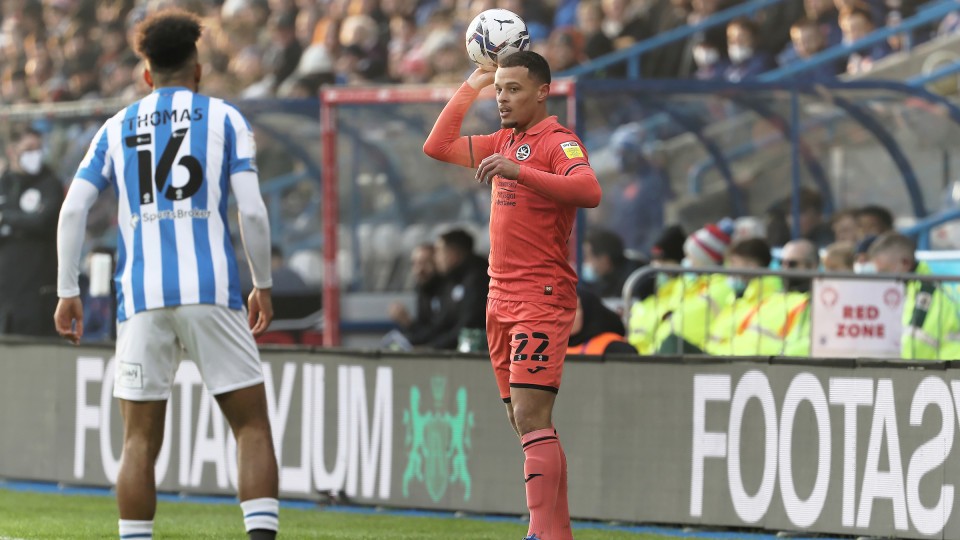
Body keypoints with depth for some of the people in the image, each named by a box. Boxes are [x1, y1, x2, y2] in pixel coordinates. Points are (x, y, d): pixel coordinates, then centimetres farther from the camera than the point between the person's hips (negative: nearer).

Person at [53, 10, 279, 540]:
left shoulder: (115, 128, 15)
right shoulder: (224, 119, 9)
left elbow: (73, 209, 6)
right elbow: (252, 211, -1)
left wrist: (68, 292, 11)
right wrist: (263, 286, 10)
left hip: (140, 297, 2)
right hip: (211, 291, -2)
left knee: (140, 441, 6)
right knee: (252, 425, 4)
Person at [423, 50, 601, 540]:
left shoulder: (558, 142, -10)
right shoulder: (505, 142, 16)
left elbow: (589, 191, -28)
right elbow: (437, 147, 21)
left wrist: (518, 170, -34)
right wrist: (473, 84, 17)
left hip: (542, 298, -9)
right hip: (502, 298, 9)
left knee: (531, 415, -17)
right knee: (524, 421, 9)